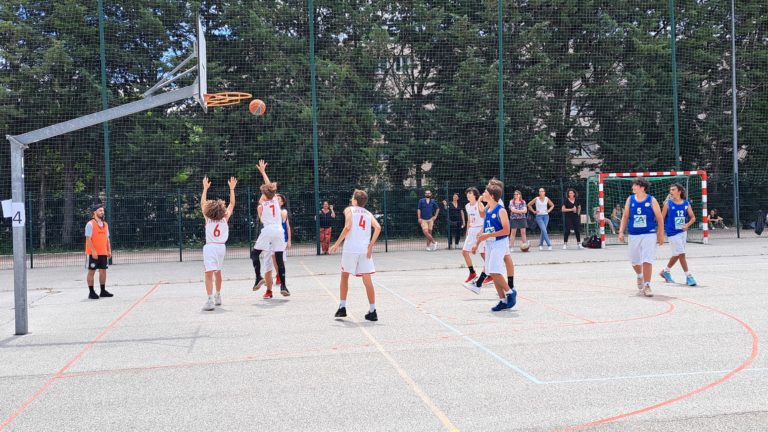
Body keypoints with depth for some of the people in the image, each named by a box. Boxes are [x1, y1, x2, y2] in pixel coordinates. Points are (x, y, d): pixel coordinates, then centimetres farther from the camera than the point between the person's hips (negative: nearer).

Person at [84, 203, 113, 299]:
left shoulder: (105, 224, 13)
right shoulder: (90, 224, -8)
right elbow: (88, 239, -14)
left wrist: (109, 250, 8)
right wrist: (93, 251, -19)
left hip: (103, 253, 6)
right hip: (93, 253, -6)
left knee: (103, 271, 9)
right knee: (91, 272, 1)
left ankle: (103, 291, 18)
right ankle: (91, 292, 6)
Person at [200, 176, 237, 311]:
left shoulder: (207, 218, 0)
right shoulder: (225, 218, 3)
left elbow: (202, 203, 12)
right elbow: (232, 203, 15)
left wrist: (205, 188, 17)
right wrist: (232, 188, 17)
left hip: (210, 247, -4)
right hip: (221, 247, 4)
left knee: (209, 273, -14)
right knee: (217, 272, 23)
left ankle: (211, 300, -29)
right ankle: (218, 297, 38)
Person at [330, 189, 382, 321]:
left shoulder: (349, 209, 6)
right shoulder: (368, 213, 17)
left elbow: (348, 227, -10)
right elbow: (378, 227, -1)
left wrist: (337, 244, -6)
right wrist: (371, 245, 1)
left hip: (350, 249, -3)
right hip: (365, 250, 3)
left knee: (344, 276, 16)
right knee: (367, 280, 4)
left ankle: (342, 307, 19)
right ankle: (372, 311, 2)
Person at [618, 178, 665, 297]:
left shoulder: (651, 200, -4)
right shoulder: (630, 199, 5)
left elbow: (659, 218, 1)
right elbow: (625, 216, 9)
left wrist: (661, 234, 1)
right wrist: (621, 231, 0)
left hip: (649, 234, -3)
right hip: (633, 235, 4)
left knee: (647, 261, -10)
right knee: (634, 261, 12)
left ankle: (647, 286, -1)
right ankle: (640, 276, 43)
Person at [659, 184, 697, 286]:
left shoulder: (686, 203, 4)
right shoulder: (668, 203, -5)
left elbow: (693, 217, 9)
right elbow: (662, 219, -2)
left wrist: (688, 225, -11)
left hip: (683, 231, 5)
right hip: (672, 233, -5)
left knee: (677, 255, 14)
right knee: (681, 254, -9)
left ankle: (665, 271, 34)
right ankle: (688, 276, -2)